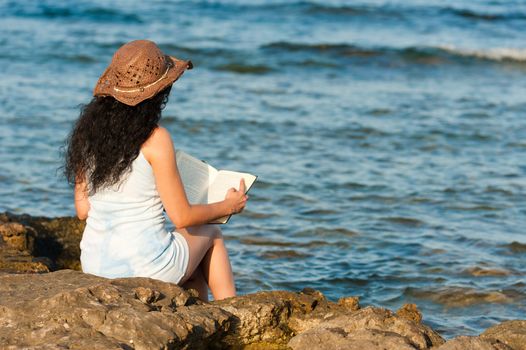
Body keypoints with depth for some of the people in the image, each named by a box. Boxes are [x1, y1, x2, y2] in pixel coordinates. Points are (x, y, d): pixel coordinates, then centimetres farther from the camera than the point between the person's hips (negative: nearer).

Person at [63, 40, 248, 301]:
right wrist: (229, 206, 6)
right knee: (211, 233, 27)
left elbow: (83, 209, 7)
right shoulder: (155, 139, -16)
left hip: (94, 265, 6)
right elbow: (181, 217, -11)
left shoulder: (88, 132, 0)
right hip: (145, 265, -6)